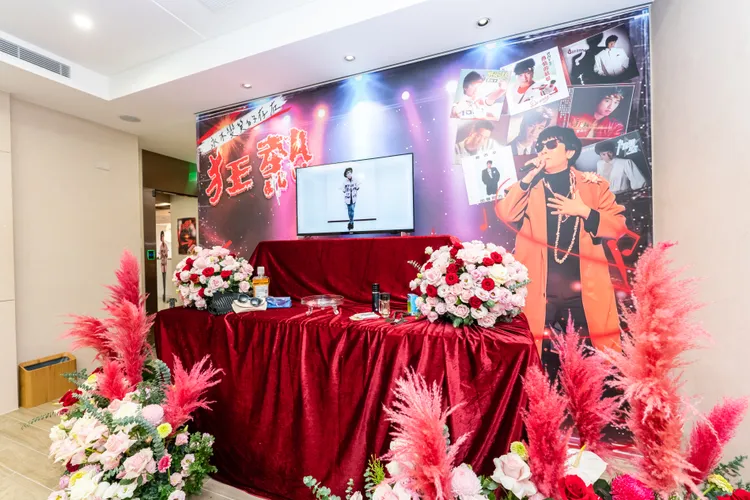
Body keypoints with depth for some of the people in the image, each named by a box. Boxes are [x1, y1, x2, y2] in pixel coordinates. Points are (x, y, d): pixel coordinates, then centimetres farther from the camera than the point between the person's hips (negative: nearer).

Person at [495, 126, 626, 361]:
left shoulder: (594, 185, 10)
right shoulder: (526, 187, 9)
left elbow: (618, 225, 5)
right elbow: (505, 215, -9)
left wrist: (584, 211, -9)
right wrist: (527, 178, -11)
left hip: (585, 289, 1)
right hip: (540, 290, -1)